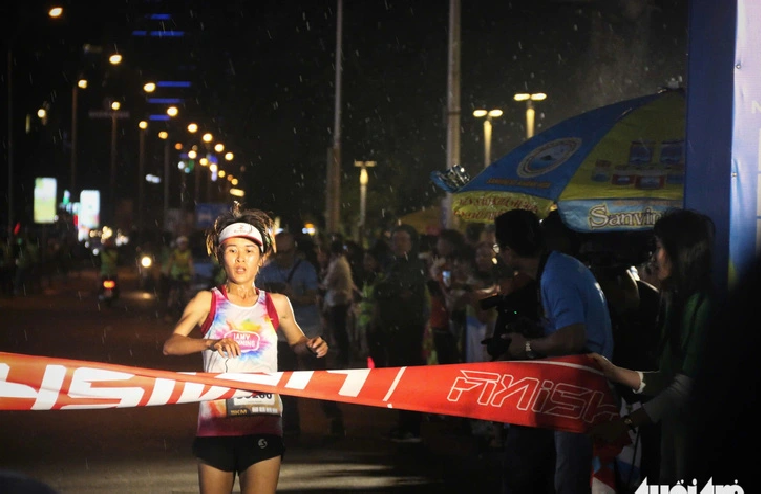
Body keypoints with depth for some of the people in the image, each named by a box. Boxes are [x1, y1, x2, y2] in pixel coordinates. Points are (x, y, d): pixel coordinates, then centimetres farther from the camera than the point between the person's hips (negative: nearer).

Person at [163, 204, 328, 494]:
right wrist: (210, 343, -30)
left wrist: (311, 347, 0)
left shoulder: (277, 305, 9)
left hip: (263, 428, 1)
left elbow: (297, 343, 25)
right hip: (215, 426, 0)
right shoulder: (206, 302, 3)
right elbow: (170, 345, -12)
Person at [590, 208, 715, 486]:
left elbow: (687, 387, -21)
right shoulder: (681, 302, 14)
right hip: (675, 432, 9)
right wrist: (617, 373, 15)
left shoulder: (705, 306, -16)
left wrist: (627, 422, -24)